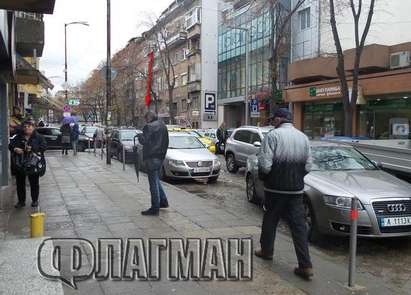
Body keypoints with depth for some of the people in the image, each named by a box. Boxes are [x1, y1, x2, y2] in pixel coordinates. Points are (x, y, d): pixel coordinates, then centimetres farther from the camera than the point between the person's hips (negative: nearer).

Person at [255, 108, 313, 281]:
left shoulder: (273, 135, -11)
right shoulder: (303, 137, 6)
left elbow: (265, 164, -16)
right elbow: (308, 166, 6)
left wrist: (263, 176, 4)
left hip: (275, 188, -4)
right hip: (296, 189, 4)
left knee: (270, 220, 15)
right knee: (299, 225, 6)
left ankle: (266, 251, 34)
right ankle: (306, 266, 4)